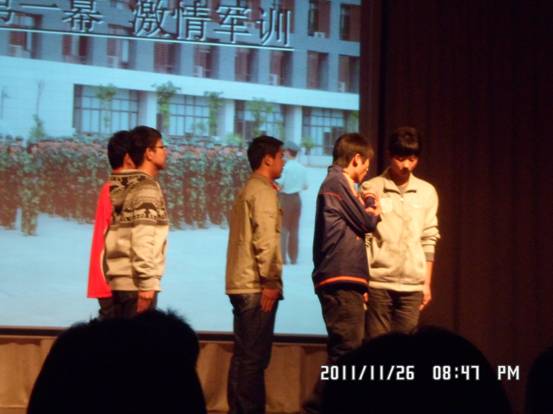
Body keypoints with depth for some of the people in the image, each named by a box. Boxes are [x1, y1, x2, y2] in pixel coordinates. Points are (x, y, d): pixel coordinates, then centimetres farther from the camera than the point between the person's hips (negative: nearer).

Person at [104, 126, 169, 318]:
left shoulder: (122, 187, 16)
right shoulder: (146, 188, -11)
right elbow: (142, 240, -19)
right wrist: (147, 283, -21)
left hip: (120, 281, 9)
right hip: (136, 283, -9)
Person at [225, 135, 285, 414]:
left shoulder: (247, 190, 21)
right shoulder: (263, 190, -9)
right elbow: (265, 239, -17)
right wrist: (271, 281, -17)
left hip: (241, 284, 9)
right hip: (256, 286, -9)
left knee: (244, 354, 10)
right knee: (255, 356, -8)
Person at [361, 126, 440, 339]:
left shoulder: (427, 192, 9)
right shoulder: (371, 189, -1)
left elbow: (429, 240, 12)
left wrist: (427, 283, 10)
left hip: (412, 284, 3)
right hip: (378, 282, -3)